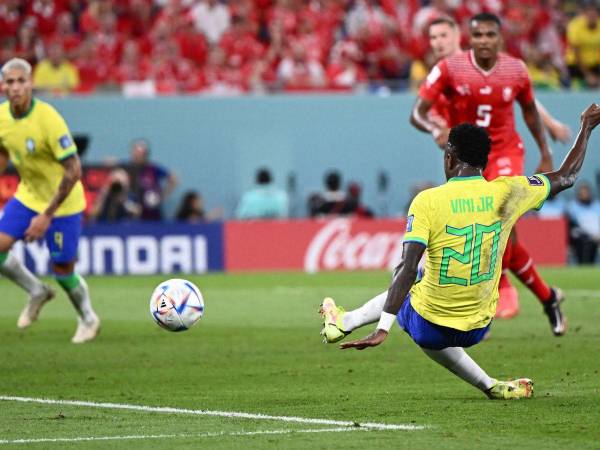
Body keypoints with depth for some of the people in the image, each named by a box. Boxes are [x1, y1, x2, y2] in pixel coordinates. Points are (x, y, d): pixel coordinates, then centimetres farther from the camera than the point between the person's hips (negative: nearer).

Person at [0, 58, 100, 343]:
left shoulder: (48, 119, -29)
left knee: (62, 270, 0)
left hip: (63, 202, -6)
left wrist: (47, 216, -27)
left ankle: (88, 320, 28)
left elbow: (73, 171, -27)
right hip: (27, 196, 6)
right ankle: (37, 293, 20)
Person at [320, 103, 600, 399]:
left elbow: (408, 269, -24)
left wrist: (383, 329, -26)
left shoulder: (428, 201, -15)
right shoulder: (506, 193, -6)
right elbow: (567, 177, 9)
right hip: (477, 329, 3)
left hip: (430, 326, -3)